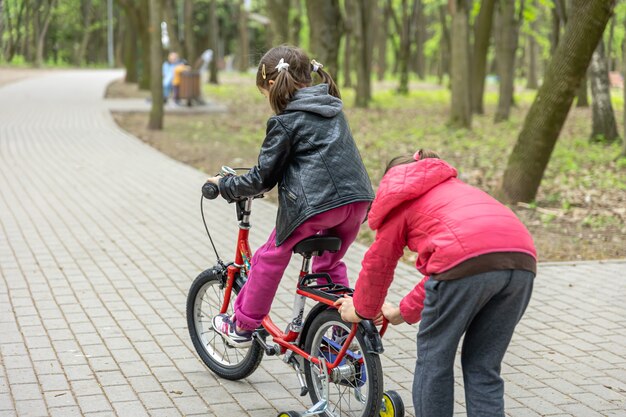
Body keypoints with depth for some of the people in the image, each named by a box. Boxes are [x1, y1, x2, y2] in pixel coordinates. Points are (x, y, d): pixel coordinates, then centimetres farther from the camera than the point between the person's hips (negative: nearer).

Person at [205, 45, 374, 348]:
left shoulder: (286, 121, -2)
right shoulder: (333, 108, 20)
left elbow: (262, 177, -1)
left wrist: (225, 186, 15)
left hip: (314, 204, -7)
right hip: (357, 199, 7)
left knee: (270, 258, 13)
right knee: (329, 263, 27)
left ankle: (242, 327, 23)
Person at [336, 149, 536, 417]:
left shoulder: (402, 197, 24)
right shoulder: (454, 188, 40)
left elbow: (379, 262, 26)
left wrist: (362, 310, 42)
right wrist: (405, 312, 45)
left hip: (468, 259, -6)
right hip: (522, 257, 6)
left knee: (433, 359, 13)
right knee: (483, 367, 17)